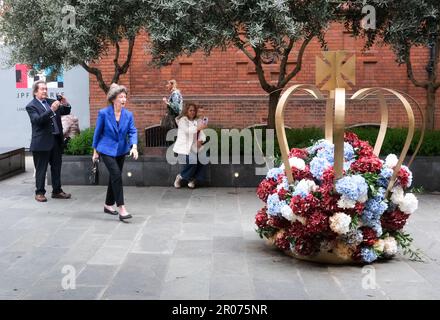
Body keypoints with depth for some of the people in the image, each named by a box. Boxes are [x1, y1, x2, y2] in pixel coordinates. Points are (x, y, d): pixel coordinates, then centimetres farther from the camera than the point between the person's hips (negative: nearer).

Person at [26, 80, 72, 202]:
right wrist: (51, 110, -30)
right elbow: (37, 120, -21)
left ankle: (57, 191, 20)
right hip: (42, 143, -6)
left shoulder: (51, 102, 11)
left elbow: (66, 111, 16)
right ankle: (39, 193, 11)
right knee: (41, 169, 2)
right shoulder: (31, 106, -6)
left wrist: (65, 104, -6)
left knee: (56, 168, 12)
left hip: (56, 141, 6)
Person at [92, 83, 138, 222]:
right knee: (117, 175, -17)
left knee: (114, 177, 14)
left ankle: (108, 205, 31)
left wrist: (134, 146, -27)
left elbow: (132, 132, -8)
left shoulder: (128, 115, -3)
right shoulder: (103, 113, -12)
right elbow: (97, 132, -3)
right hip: (107, 150, -5)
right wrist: (95, 151, 2)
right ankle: (121, 209, -17)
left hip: (121, 150, 5)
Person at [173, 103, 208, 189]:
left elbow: (201, 133, 7)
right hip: (184, 147, -5)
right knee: (192, 161, -27)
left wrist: (201, 140, -14)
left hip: (194, 148, 5)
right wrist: (198, 128, -30)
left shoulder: (198, 121, 16)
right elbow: (187, 130, -18)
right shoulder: (182, 120, 0)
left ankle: (192, 179, 2)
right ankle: (180, 176, 0)